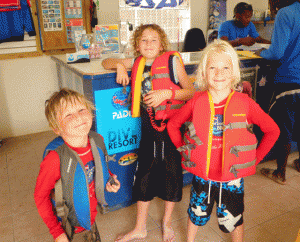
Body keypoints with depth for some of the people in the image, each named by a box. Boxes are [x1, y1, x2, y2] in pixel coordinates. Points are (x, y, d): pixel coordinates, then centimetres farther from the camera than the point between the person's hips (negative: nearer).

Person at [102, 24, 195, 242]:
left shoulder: (172, 61, -6)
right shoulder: (137, 63, 6)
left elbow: (192, 92, -6)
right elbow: (106, 63, 18)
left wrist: (167, 93, -20)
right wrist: (119, 65, -3)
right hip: (149, 126, 3)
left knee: (172, 173, 10)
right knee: (144, 174, 10)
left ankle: (167, 223, 35)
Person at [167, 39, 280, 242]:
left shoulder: (245, 103, -13)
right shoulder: (197, 102, -9)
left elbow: (272, 130, -2)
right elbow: (173, 125, 6)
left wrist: (254, 159, -3)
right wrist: (184, 149, 2)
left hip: (232, 177, -1)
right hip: (202, 175, 2)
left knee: (233, 220, 18)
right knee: (196, 214, 23)